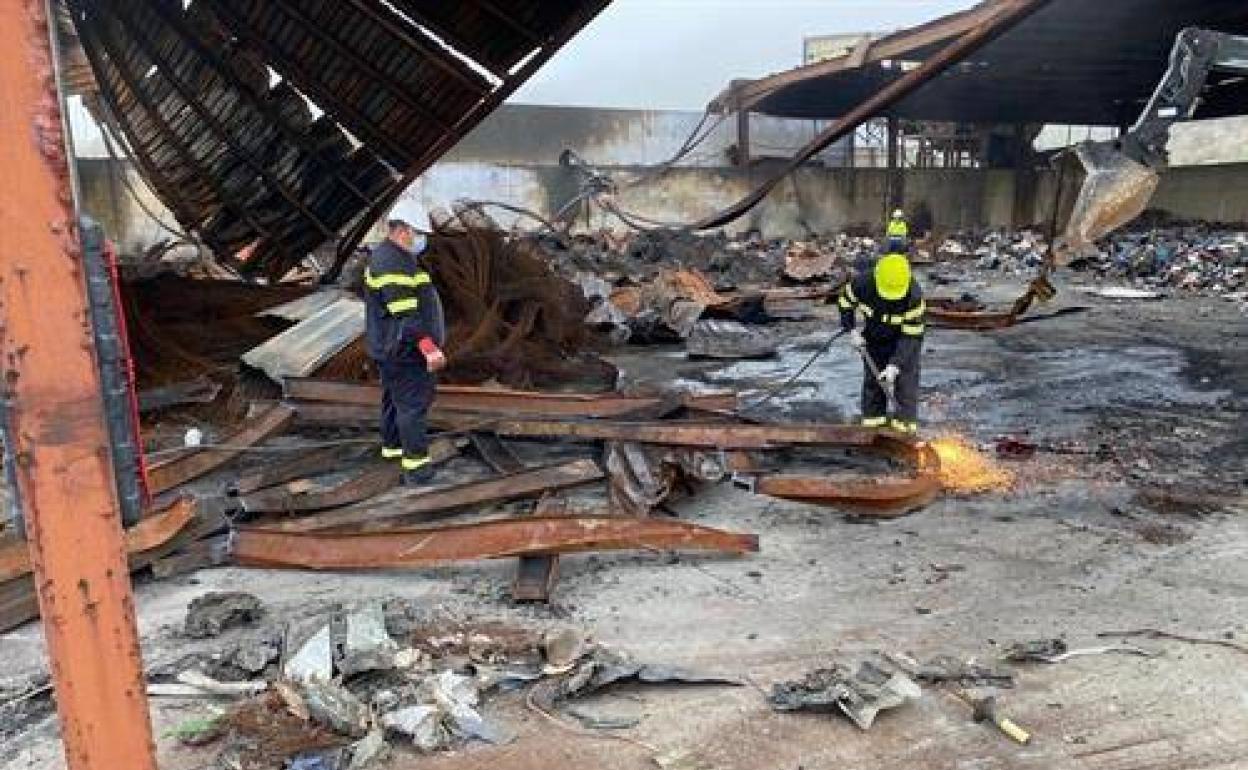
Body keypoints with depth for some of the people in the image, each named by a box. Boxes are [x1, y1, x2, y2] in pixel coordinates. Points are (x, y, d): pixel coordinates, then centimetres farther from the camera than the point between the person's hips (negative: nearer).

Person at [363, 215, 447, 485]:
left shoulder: (385, 256, 14)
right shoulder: (393, 264, -22)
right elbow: (405, 315, -27)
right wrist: (429, 348, -29)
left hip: (391, 349, 11)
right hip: (405, 351, -11)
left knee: (395, 399, 21)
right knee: (413, 404, -7)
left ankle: (393, 447, 36)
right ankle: (416, 465, -3)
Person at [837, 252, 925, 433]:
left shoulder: (914, 297, -36)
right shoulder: (862, 284, -30)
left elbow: (911, 337, -30)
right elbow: (845, 302, -7)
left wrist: (894, 365, -35)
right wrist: (852, 331, -15)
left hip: (904, 339, -3)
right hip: (874, 338, 3)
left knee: (905, 378, -8)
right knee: (872, 376, 10)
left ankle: (906, 421, 1)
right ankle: (872, 417, 23)